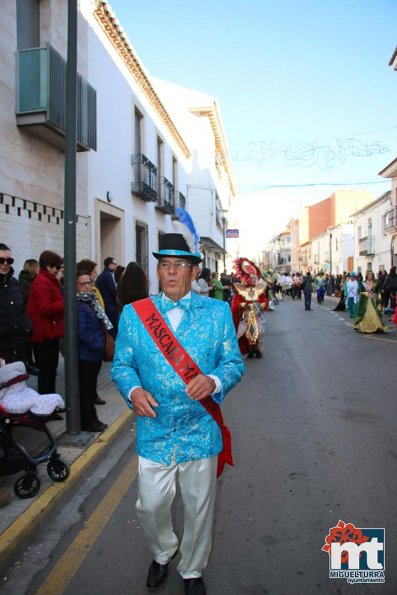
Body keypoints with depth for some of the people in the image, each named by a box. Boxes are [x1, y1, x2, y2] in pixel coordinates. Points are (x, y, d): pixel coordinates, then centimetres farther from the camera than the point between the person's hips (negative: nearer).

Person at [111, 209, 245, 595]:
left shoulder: (217, 312, -3)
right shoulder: (133, 313, -1)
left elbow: (234, 363, -2)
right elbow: (121, 364, 2)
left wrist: (213, 381, -23)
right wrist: (132, 390, -19)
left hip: (201, 432, 0)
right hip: (153, 432, 1)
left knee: (199, 509, 17)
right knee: (150, 506, 15)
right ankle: (162, 553, 50)